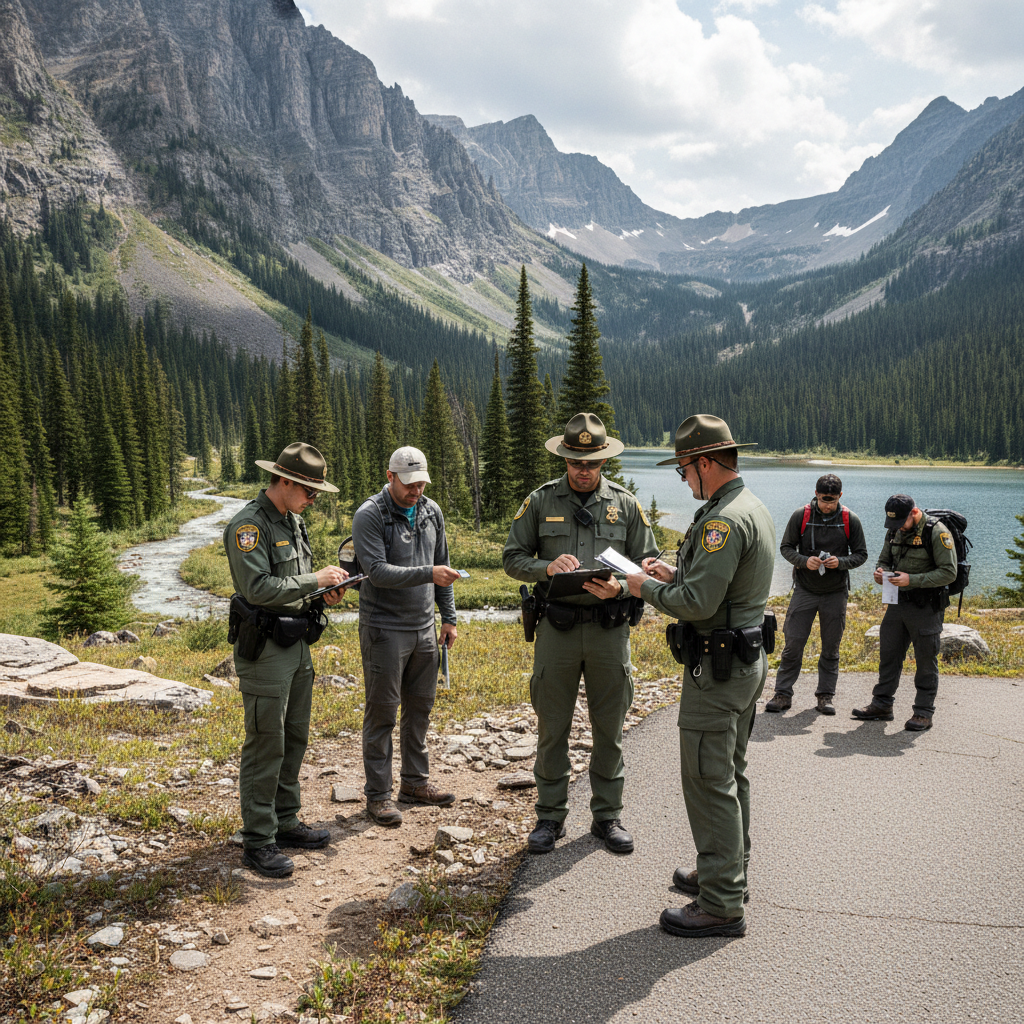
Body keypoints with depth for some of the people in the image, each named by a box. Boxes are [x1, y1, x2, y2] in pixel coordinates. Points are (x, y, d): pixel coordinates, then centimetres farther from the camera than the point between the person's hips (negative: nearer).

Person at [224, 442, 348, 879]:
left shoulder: (293, 520, 12)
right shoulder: (248, 524, -17)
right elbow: (257, 588, -26)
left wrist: (324, 592, 3)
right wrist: (314, 580, -20)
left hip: (297, 644, 9)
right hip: (264, 649, -9)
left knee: (294, 739, 16)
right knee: (265, 746, -3)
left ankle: (285, 821, 29)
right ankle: (258, 841, 8)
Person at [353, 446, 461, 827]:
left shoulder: (432, 512, 8)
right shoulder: (369, 516, -12)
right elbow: (377, 571, -21)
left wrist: (449, 617, 11)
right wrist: (427, 574, -30)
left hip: (424, 627, 6)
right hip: (384, 629, -6)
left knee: (420, 706, 13)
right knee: (382, 711, 1)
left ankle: (415, 782, 27)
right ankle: (378, 794, 11)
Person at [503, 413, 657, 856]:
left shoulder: (625, 504, 4)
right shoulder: (540, 501, 2)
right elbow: (512, 558, 3)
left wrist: (619, 587, -14)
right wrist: (547, 567, -16)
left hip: (610, 628, 1)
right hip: (557, 628, -1)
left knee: (609, 728, 10)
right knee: (552, 727, 7)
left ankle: (607, 815, 25)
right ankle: (551, 816, 22)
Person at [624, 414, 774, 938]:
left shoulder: (724, 519, -22)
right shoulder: (755, 509, 12)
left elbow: (698, 603, -26)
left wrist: (647, 587, -11)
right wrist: (674, 573, 12)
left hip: (717, 667, -11)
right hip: (747, 657, 11)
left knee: (709, 781, -3)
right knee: (731, 773, 20)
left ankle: (721, 905, 6)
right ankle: (728, 874, 35)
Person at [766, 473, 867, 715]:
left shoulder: (850, 520, -3)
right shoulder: (801, 516, -5)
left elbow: (861, 554, 3)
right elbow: (786, 547, 1)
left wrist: (840, 562, -17)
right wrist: (804, 561, -18)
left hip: (836, 593, 1)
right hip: (804, 590, -1)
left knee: (831, 648, 8)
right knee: (793, 644, -3)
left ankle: (825, 695, 20)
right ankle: (783, 694, 7)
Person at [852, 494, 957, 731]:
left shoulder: (937, 533, -14)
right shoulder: (894, 532, 7)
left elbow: (949, 572, -17)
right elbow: (884, 559, 19)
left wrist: (912, 580, -23)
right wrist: (880, 571, -5)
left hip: (925, 607, -6)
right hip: (898, 603, 7)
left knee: (926, 660, 2)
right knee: (888, 654, 10)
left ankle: (923, 713, 12)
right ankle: (882, 705, 20)